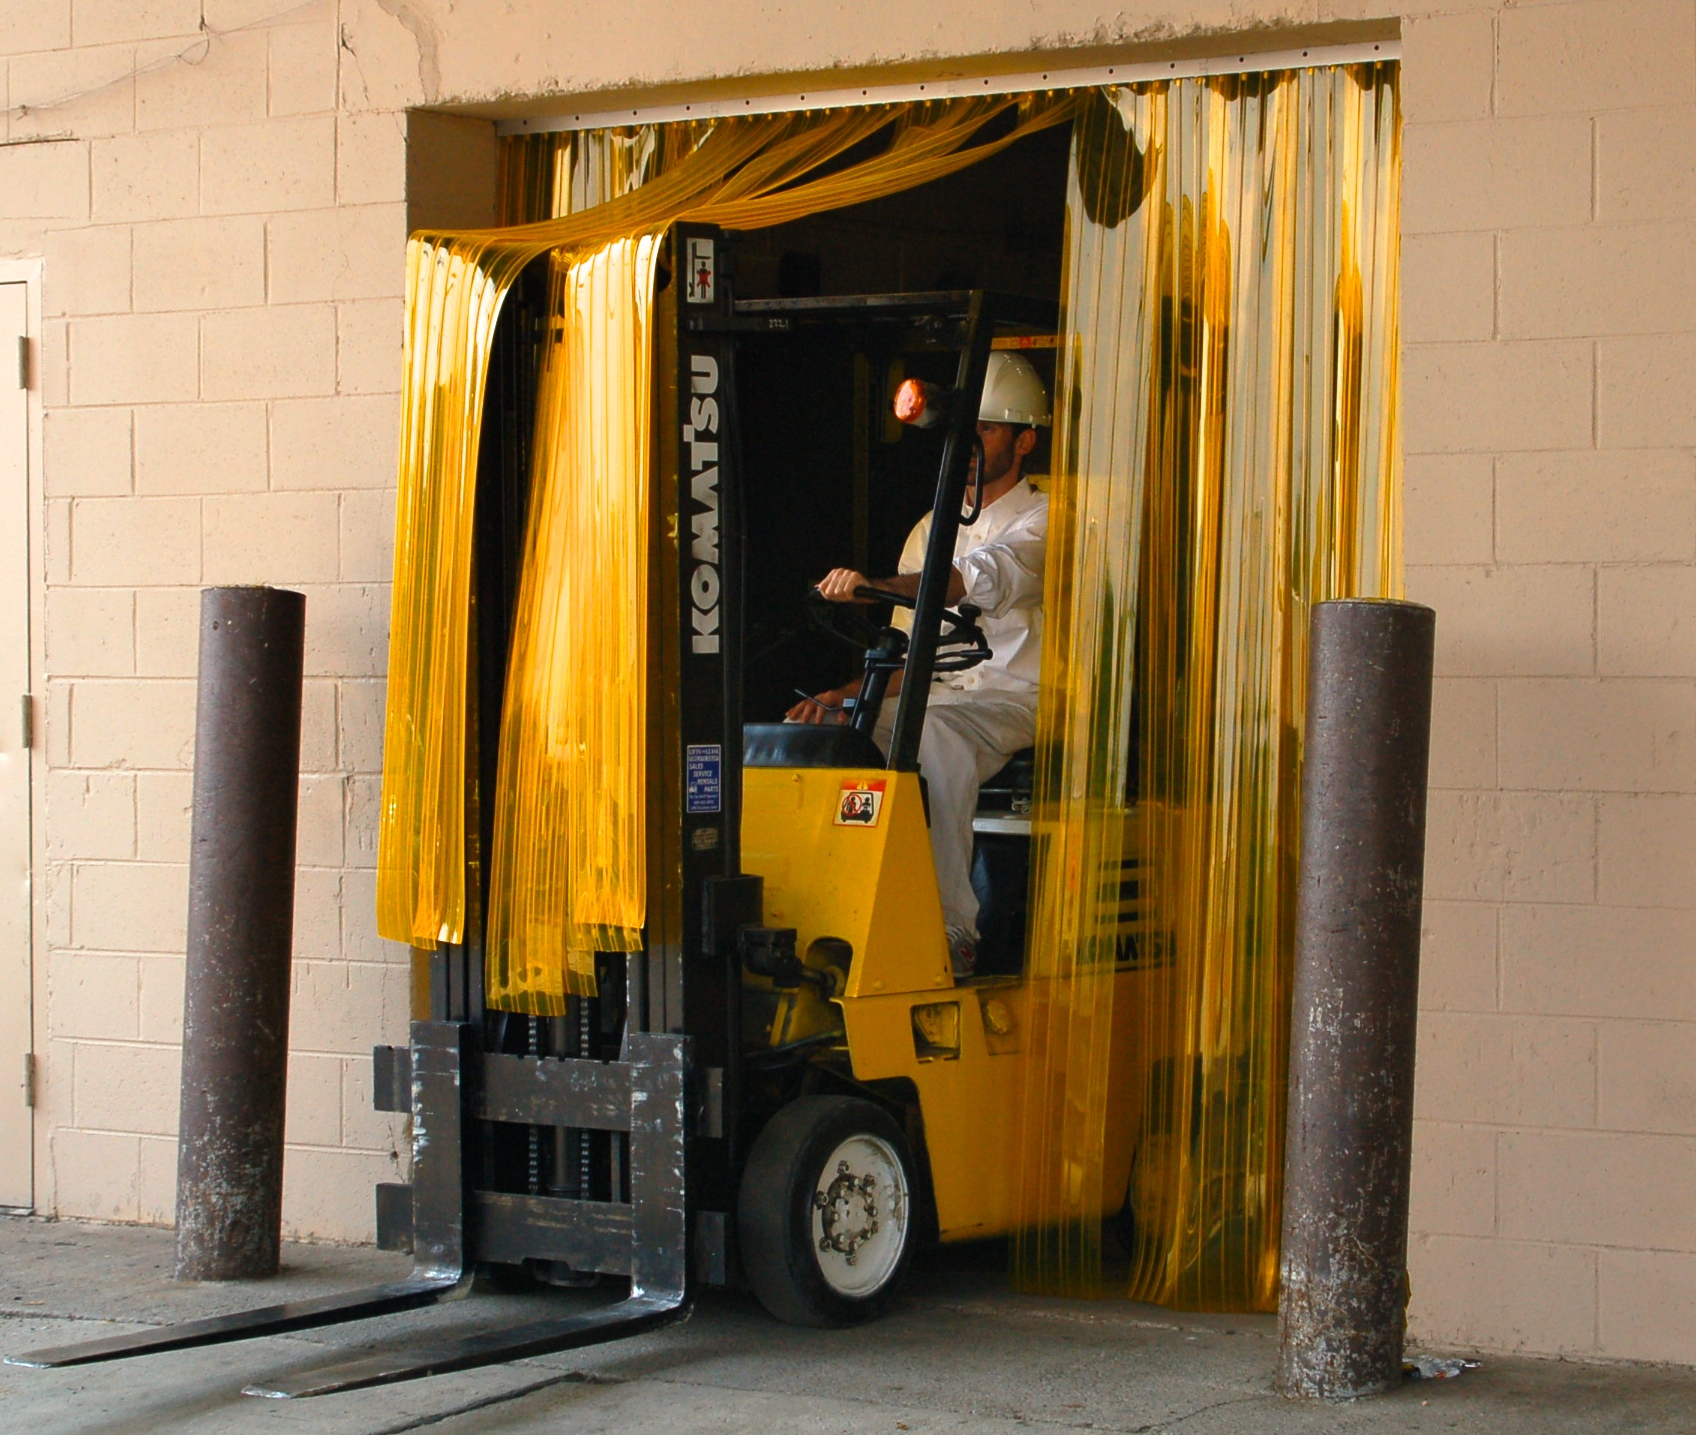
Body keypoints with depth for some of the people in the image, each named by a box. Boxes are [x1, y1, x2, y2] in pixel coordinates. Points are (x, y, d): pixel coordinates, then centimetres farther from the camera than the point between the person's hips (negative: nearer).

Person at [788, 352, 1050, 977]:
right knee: (830, 728, -16)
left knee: (933, 732, -38)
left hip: (1017, 699, -7)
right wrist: (848, 693, -2)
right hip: (941, 696, 7)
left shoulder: (1042, 522, -3)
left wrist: (874, 584, -40)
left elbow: (980, 580, -25)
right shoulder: (933, 528, 20)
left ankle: (954, 932, -37)